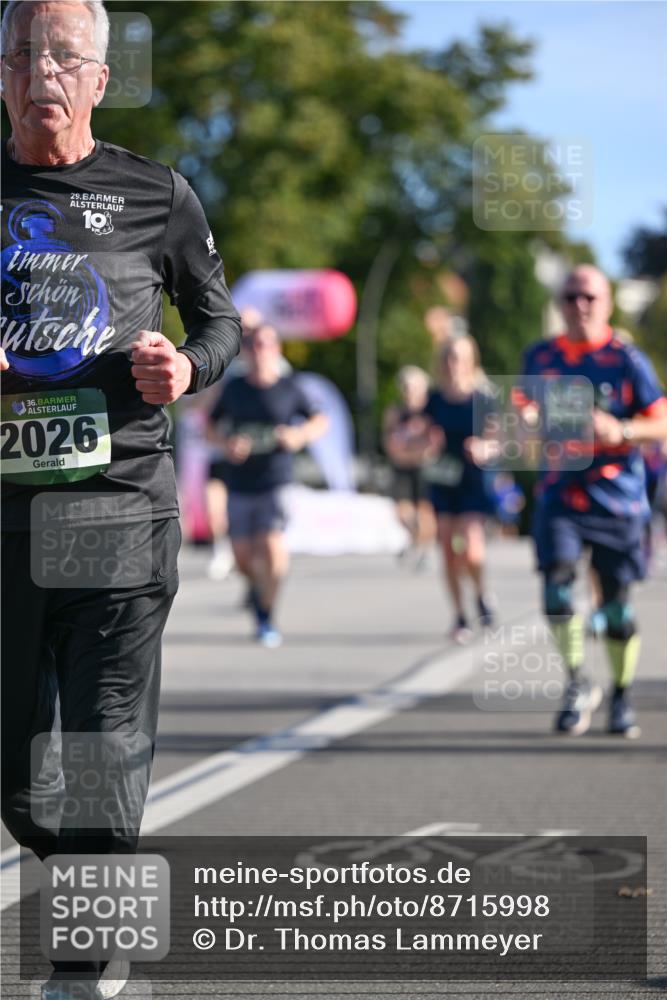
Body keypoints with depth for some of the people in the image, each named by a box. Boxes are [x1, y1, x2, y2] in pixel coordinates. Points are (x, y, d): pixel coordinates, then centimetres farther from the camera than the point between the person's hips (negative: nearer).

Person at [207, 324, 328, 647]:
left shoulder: (289, 388, 0)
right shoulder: (234, 388, 4)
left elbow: (320, 421, 11)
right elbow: (211, 425, 13)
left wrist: (301, 434, -9)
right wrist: (226, 444, -7)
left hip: (274, 483, -2)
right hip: (239, 485, 2)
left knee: (274, 554, -16)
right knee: (243, 557, 7)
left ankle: (266, 617, 0)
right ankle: (257, 585, 42)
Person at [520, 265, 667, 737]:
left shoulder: (626, 358, -4)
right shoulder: (540, 358, 7)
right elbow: (528, 413, 23)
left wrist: (619, 430, -21)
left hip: (617, 498, -2)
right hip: (560, 492, 2)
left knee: (617, 601, 3)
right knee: (557, 583, -16)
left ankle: (622, 698, 21)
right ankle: (578, 684, 0)